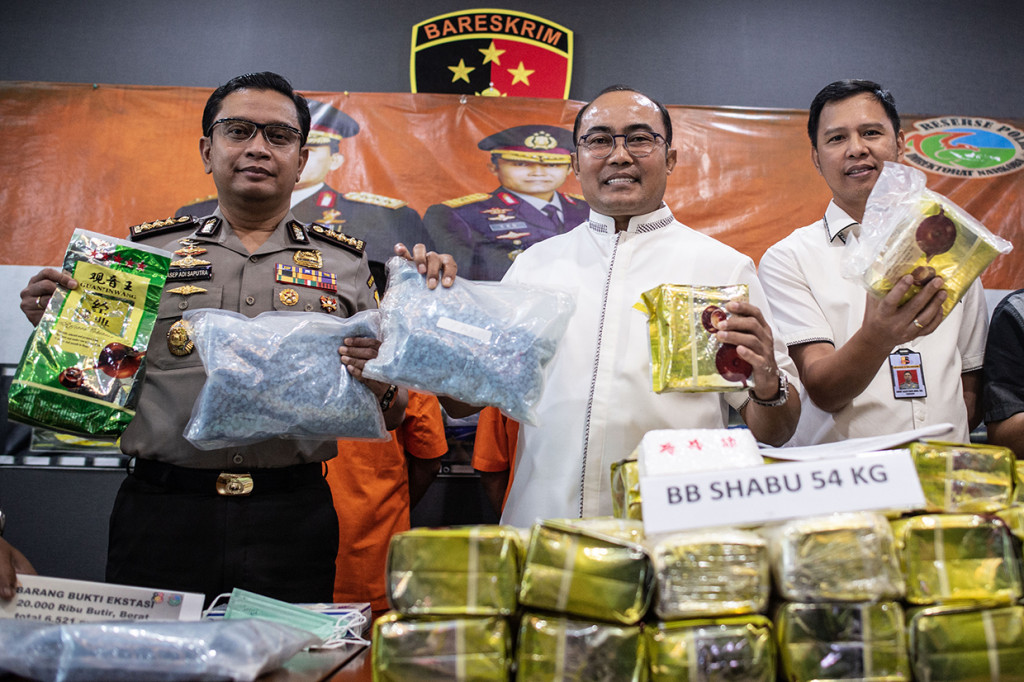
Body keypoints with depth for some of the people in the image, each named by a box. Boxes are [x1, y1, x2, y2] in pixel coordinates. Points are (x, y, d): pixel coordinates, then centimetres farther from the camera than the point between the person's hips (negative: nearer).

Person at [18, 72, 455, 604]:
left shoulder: (344, 263, 8)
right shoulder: (148, 250, 8)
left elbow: (388, 417, 9)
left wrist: (382, 386, -12)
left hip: (292, 519, 0)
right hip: (160, 514, 1)